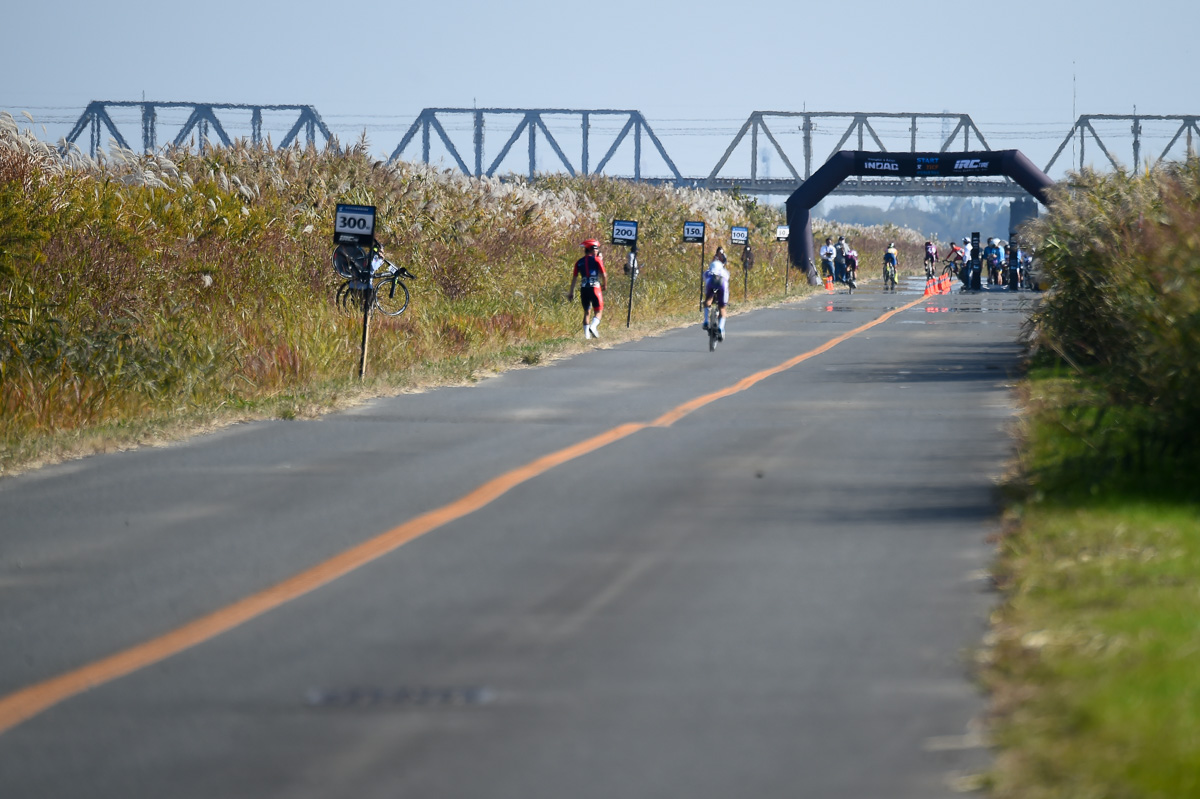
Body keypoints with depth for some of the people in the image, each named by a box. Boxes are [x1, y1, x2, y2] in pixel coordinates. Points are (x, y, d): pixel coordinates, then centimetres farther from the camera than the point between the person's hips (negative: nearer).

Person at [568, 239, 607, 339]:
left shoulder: (579, 262, 11)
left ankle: (586, 334, 10)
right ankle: (593, 326, -24)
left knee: (586, 312, 14)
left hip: (583, 288, 4)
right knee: (598, 311, 3)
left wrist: (571, 292, 14)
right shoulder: (597, 260, -2)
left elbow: (574, 277, 10)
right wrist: (605, 285, 13)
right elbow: (604, 274, -6)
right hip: (595, 287, -4)